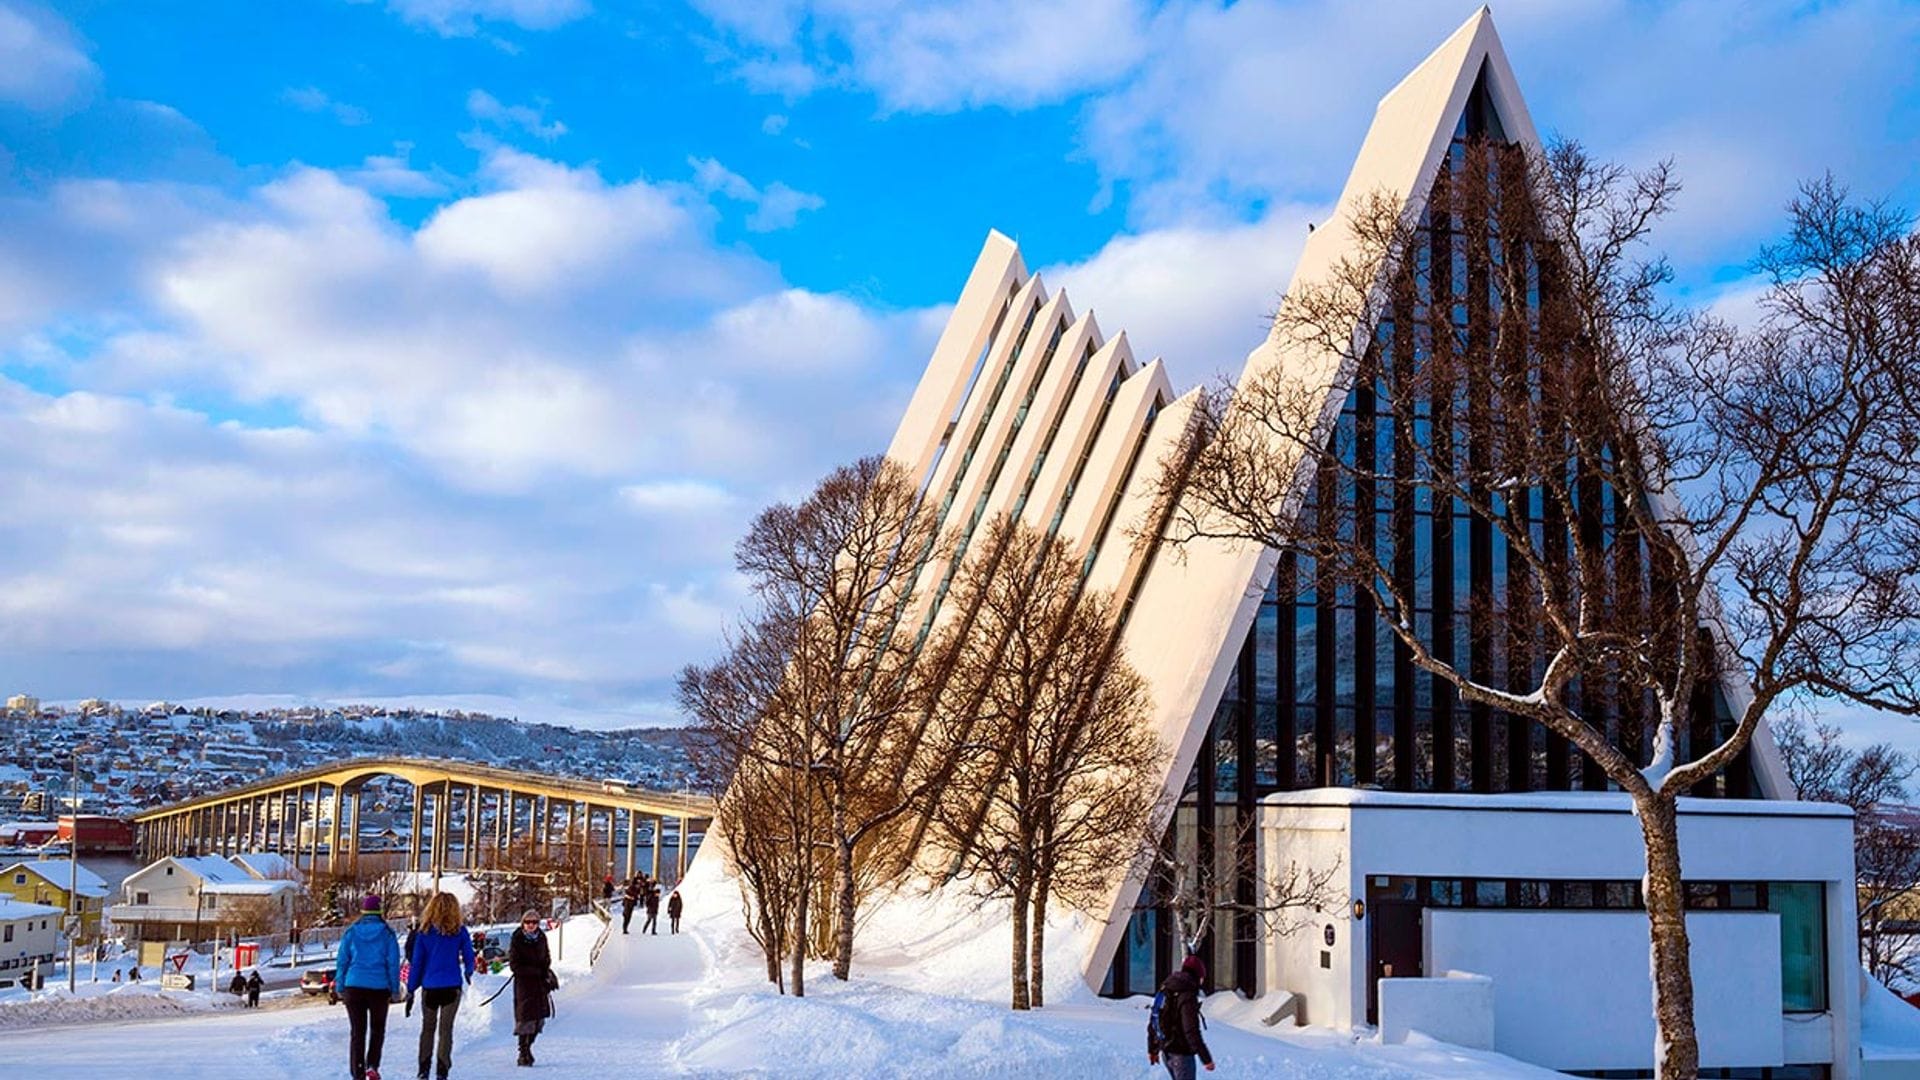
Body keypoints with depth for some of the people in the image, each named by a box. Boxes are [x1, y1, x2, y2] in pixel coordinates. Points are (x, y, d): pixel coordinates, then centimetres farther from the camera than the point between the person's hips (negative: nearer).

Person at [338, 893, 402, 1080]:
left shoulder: (351, 932, 2)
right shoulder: (387, 933, -2)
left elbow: (341, 961, 3)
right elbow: (393, 963, -1)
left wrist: (340, 987, 11)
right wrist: (395, 989, 5)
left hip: (354, 986, 1)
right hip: (379, 987, -1)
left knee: (356, 1031, 8)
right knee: (377, 1029, 15)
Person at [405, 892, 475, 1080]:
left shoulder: (424, 933, -1)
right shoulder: (460, 932, -3)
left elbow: (416, 963, 1)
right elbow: (469, 958, 5)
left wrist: (411, 990, 6)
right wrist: (468, 973, 27)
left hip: (429, 987, 1)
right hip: (452, 986, -1)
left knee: (427, 1027, 15)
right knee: (446, 1028, 4)